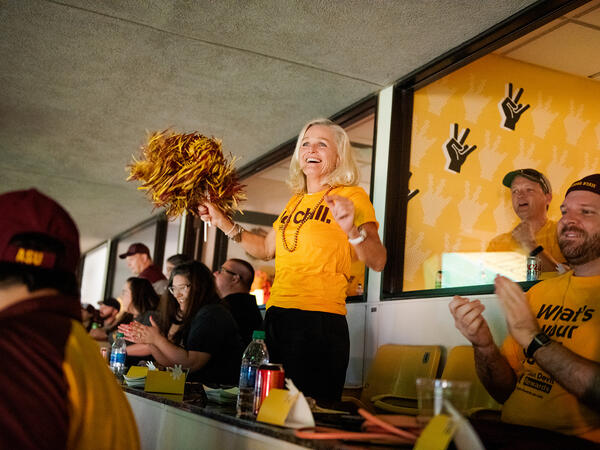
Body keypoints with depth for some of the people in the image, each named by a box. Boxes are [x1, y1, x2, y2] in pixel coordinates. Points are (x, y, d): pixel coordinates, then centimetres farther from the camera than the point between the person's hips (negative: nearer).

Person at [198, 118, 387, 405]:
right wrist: (223, 223, 22)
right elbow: (266, 249, 29)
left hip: (320, 319, -7)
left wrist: (352, 229, -28)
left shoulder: (351, 196, -1)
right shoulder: (295, 202, 20)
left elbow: (378, 262, -10)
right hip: (276, 316, 7)